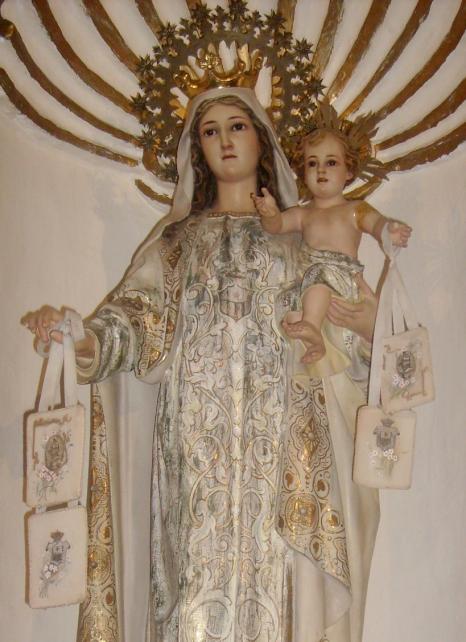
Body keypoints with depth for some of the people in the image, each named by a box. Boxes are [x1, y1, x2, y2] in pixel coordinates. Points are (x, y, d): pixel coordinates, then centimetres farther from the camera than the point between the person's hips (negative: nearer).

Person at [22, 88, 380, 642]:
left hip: (282, 437, 0)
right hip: (198, 435, 0)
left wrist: (368, 326, -12)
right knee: (201, 570, -4)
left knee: (275, 580, -2)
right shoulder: (177, 237, 16)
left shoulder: (298, 236, 16)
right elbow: (139, 316, 1)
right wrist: (79, 338, -19)